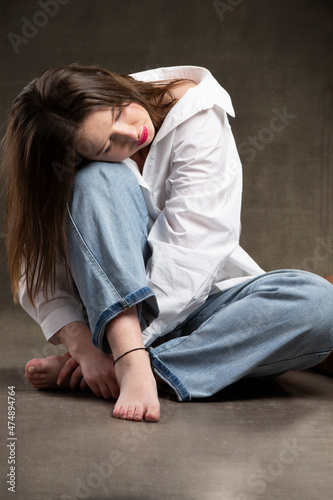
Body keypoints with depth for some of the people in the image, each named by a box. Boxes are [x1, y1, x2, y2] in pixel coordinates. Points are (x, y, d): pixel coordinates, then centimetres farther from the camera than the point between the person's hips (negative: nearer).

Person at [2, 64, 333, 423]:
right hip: (111, 308, -1)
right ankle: (133, 368, -36)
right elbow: (36, 275, -14)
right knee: (99, 180, -27)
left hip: (194, 301, 1)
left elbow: (189, 251, -22)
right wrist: (83, 346, -31)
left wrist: (118, 348, -25)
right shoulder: (74, 170, -12)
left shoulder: (196, 114, -16)